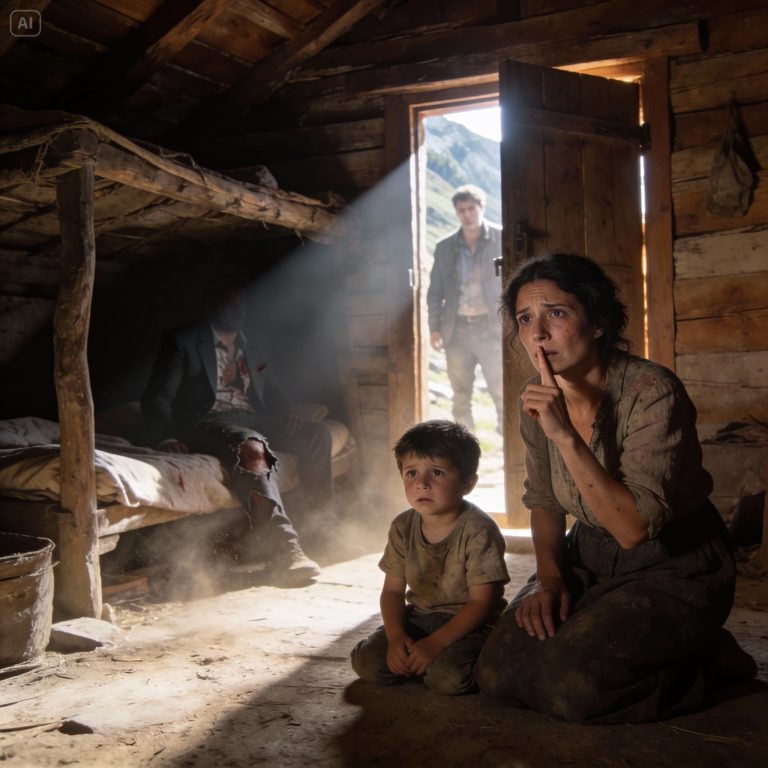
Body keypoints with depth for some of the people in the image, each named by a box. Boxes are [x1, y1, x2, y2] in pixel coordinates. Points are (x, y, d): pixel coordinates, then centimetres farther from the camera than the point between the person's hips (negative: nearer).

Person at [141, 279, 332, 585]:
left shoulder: (255, 346, 26)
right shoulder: (182, 341, 8)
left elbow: (272, 391, 26)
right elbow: (157, 397, 0)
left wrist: (286, 413, 1)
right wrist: (167, 438, -19)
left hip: (253, 420, 6)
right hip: (209, 422, -6)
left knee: (316, 434, -20)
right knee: (252, 446, -38)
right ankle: (282, 546, -48)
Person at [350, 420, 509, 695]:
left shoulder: (478, 530, -20)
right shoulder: (402, 528, -3)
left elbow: (482, 601, -20)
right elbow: (393, 590, 3)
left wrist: (436, 643, -25)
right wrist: (396, 636, -15)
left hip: (468, 623, -5)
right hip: (419, 618, 5)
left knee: (448, 678, -30)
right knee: (365, 661, -12)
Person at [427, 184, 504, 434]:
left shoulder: (501, 238, 0)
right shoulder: (445, 247, 8)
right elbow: (435, 290, 12)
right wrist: (434, 327, 4)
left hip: (491, 328, -3)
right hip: (457, 329, 3)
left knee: (501, 392, -4)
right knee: (460, 394, 9)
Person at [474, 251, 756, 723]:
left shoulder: (652, 392, -24)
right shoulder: (539, 398, -4)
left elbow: (634, 527, -30)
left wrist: (566, 436, -36)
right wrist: (549, 577, -6)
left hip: (676, 565, -5)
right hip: (590, 560, 6)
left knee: (569, 687, -23)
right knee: (498, 674, -10)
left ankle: (705, 664, 3)